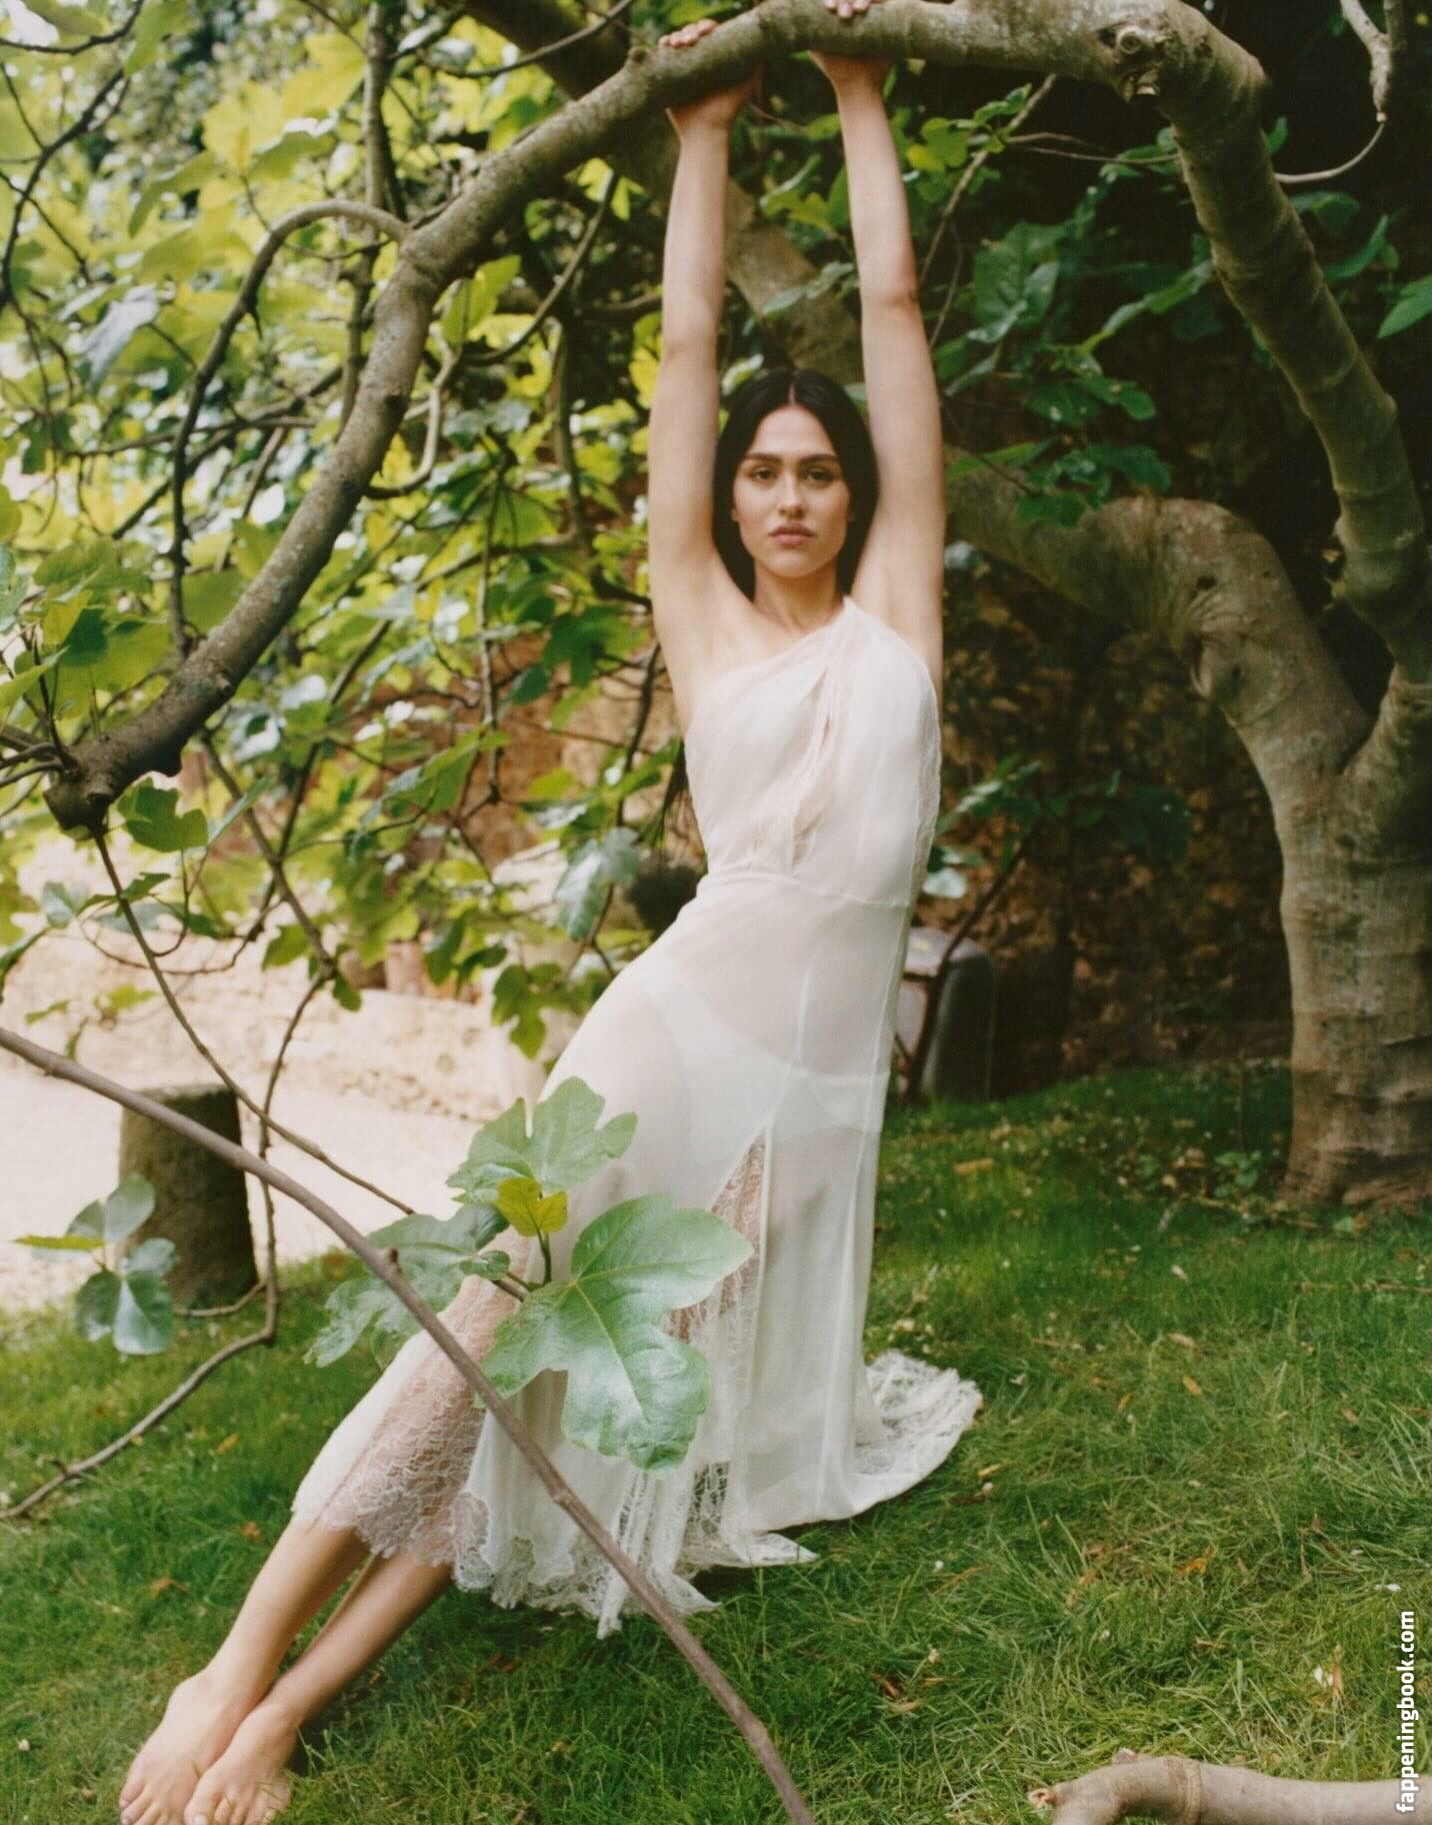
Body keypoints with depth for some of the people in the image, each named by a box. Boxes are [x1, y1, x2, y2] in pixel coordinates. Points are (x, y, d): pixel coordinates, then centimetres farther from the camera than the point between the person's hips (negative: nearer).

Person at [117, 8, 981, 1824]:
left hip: (821, 1077, 2)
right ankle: (239, 1675, -9)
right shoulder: (703, 623, 9)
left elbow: (893, 304, 12)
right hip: (683, 1022, -1)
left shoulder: (894, 613, 11)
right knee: (500, 1322, -14)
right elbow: (685, 345, 12)